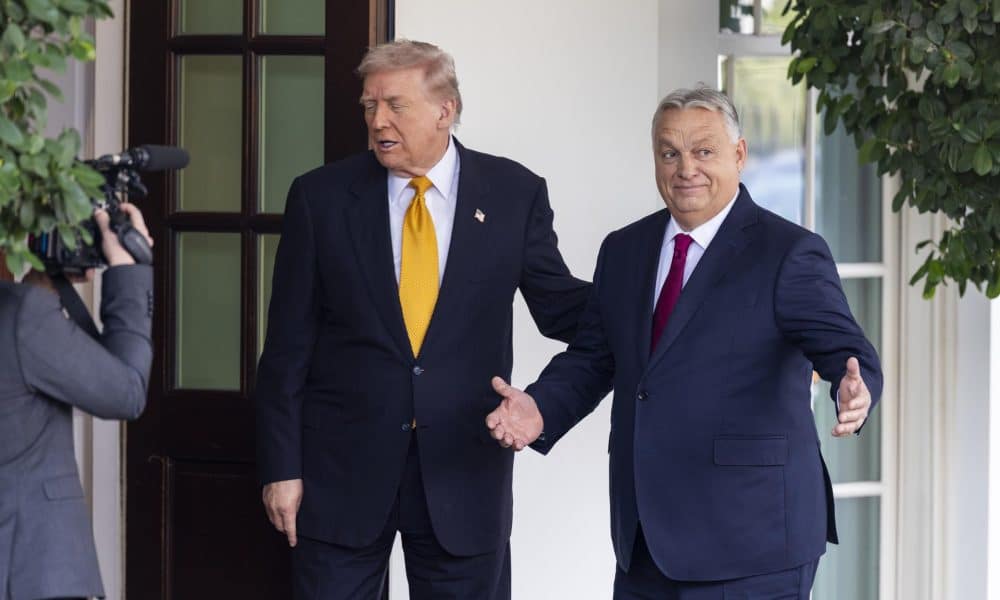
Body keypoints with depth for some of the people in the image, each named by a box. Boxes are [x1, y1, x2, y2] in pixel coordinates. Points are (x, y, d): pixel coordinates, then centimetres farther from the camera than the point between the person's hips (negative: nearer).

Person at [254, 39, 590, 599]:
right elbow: (288, 346, 1)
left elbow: (559, 308, 5)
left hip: (463, 467, 0)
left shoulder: (514, 194, 0)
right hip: (342, 467, 0)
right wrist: (282, 468, -2)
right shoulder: (321, 197, 0)